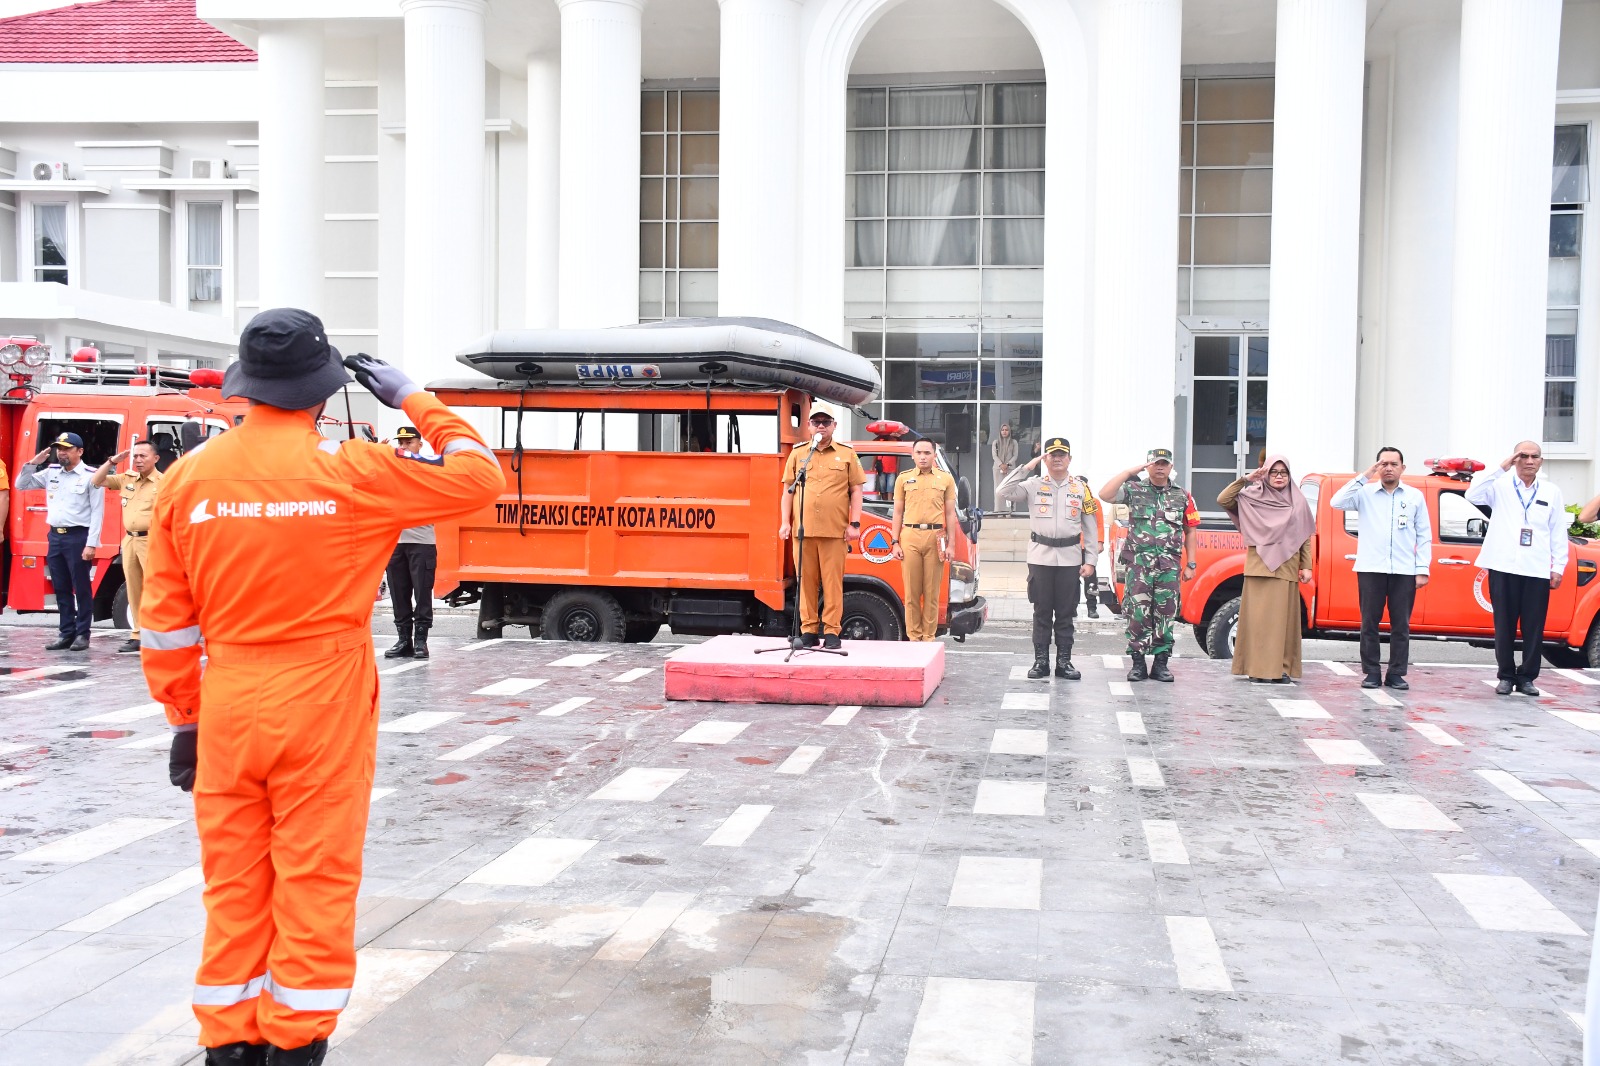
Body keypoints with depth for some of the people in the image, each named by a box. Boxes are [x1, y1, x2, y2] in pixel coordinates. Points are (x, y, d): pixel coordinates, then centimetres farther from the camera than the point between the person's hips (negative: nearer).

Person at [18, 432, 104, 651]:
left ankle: (82, 635, 5)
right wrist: (33, 463, 6)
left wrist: (91, 544, -15)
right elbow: (21, 485, 21)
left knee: (82, 588, -1)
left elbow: (97, 513, -10)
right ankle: (66, 633, 16)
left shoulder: (90, 476, -6)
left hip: (78, 536, -6)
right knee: (61, 589, 10)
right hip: (55, 536, 7)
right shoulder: (51, 473, 13)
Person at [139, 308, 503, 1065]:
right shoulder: (351, 471, -9)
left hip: (227, 710, 4)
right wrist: (414, 400, 9)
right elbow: (478, 479, 0)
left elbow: (167, 622, 6)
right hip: (323, 713, -4)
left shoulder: (188, 478, 2)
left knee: (233, 889, 13)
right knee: (315, 884, 6)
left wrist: (182, 719, 15)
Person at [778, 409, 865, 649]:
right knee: (806, 581, 2)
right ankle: (808, 630, 8)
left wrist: (854, 524, -1)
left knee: (833, 582, -2)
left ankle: (831, 631, 3)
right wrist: (785, 522, 4)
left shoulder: (847, 455, 9)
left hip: (835, 531, -1)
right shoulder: (797, 454, 13)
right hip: (803, 529, 2)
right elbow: (788, 491, 13)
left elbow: (856, 491, 7)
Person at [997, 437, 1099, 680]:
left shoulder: (1081, 488, 7)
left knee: (1066, 613, 6)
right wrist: (1025, 467, -13)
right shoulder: (1034, 485, 4)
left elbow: (1091, 528, 7)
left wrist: (1090, 561, 1)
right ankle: (1040, 660, 10)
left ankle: (1064, 661, 12)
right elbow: (1004, 491, -11)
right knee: (1042, 612, 4)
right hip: (1040, 557, -1)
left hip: (1070, 559, 1)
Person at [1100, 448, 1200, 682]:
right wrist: (1129, 472, -11)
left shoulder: (1182, 495, 11)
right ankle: (1138, 663, 5)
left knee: (1165, 613, 4)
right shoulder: (1134, 489, 4)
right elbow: (1105, 495, -12)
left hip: (1169, 566, 2)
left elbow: (1189, 531, 13)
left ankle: (1161, 663, 13)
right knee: (1137, 613, -3)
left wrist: (1190, 564, 8)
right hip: (1139, 564, -2)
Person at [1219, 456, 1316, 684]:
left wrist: (1306, 567, 3)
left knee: (1283, 618, 2)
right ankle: (1257, 668, -1)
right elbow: (1223, 500, -7)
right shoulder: (1253, 496, 5)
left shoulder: (1298, 501, 10)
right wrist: (1245, 479, -11)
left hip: (1286, 568, 2)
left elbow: (1305, 537, 9)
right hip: (1259, 567, -1)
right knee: (1257, 617, -3)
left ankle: (1282, 668, 6)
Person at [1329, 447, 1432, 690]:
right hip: (1370, 569, -1)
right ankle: (1371, 672, 9)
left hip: (1404, 571, 1)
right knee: (1370, 623, 2)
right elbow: (1336, 502, -11)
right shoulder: (1365, 493, 6)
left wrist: (1423, 569, 2)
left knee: (1401, 625, 3)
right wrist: (1363, 478, -11)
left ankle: (1396, 674, 10)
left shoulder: (1415, 496, 10)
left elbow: (1424, 535, 10)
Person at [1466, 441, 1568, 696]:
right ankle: (1506, 676, 13)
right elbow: (1473, 495, -14)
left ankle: (1527, 677, 12)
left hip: (1537, 570, 2)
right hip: (1504, 567, -2)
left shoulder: (1551, 492, 12)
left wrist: (1558, 567, 4)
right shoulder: (1501, 486, 5)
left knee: (1534, 627, 3)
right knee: (1504, 625, 4)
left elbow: (1558, 533, 11)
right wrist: (1501, 468, -15)